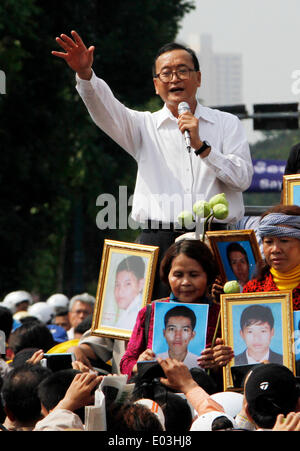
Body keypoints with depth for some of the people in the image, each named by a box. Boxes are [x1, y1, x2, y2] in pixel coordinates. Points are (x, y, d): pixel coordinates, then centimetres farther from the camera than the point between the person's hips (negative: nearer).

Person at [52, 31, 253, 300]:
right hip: (158, 242, 0)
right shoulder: (144, 125, 15)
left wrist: (201, 145, -7)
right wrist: (85, 74, -23)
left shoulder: (227, 124, 14)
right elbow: (106, 110, -4)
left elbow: (243, 177, 3)